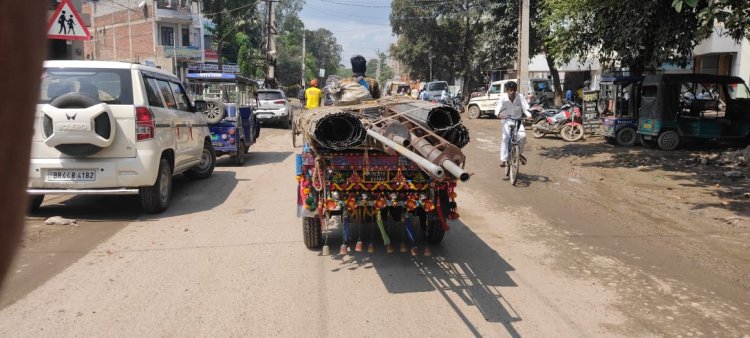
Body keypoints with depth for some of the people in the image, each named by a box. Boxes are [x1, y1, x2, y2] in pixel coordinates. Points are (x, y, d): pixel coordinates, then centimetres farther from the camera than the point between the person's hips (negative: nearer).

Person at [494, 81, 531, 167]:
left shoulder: (520, 96, -14)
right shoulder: (503, 98, -16)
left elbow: (525, 107, -16)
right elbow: (498, 108, -20)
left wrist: (528, 115, -37)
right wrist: (498, 114, -44)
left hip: (518, 120, 1)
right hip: (507, 120, -1)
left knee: (522, 135, -21)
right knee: (505, 138, -16)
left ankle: (520, 153, 5)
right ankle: (503, 159, -8)